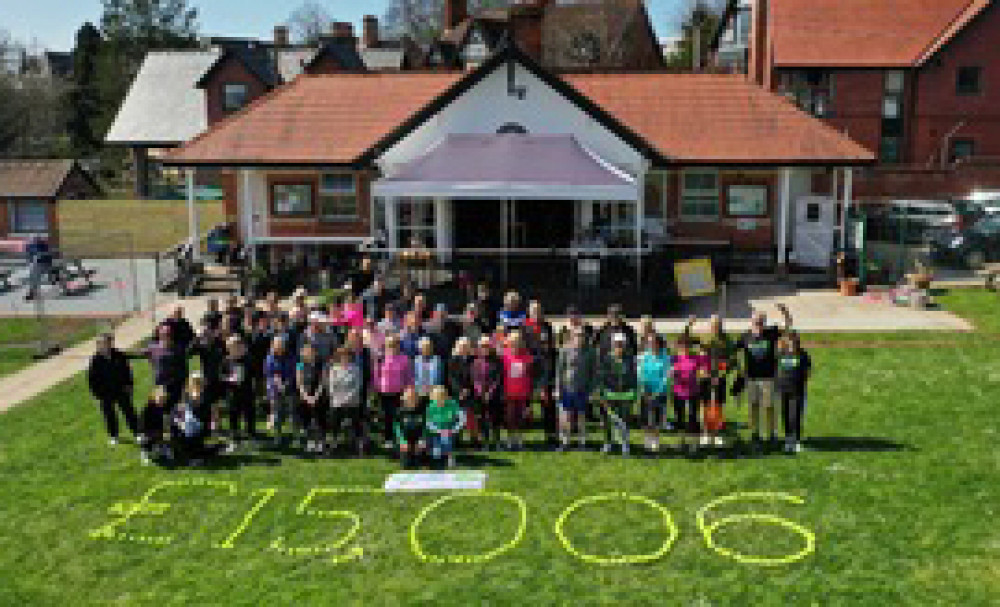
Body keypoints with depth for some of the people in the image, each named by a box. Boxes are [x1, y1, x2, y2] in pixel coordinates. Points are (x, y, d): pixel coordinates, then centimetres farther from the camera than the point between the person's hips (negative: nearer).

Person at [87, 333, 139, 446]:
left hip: (121, 390, 1)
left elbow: (127, 371, 5)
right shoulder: (96, 360, -9)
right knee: (109, 415, 8)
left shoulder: (119, 356, -5)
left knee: (128, 411, 7)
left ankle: (137, 432, 17)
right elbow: (92, 378, -3)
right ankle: (113, 436, 23)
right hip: (106, 393, -1)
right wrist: (96, 392, -5)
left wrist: (128, 385, 0)